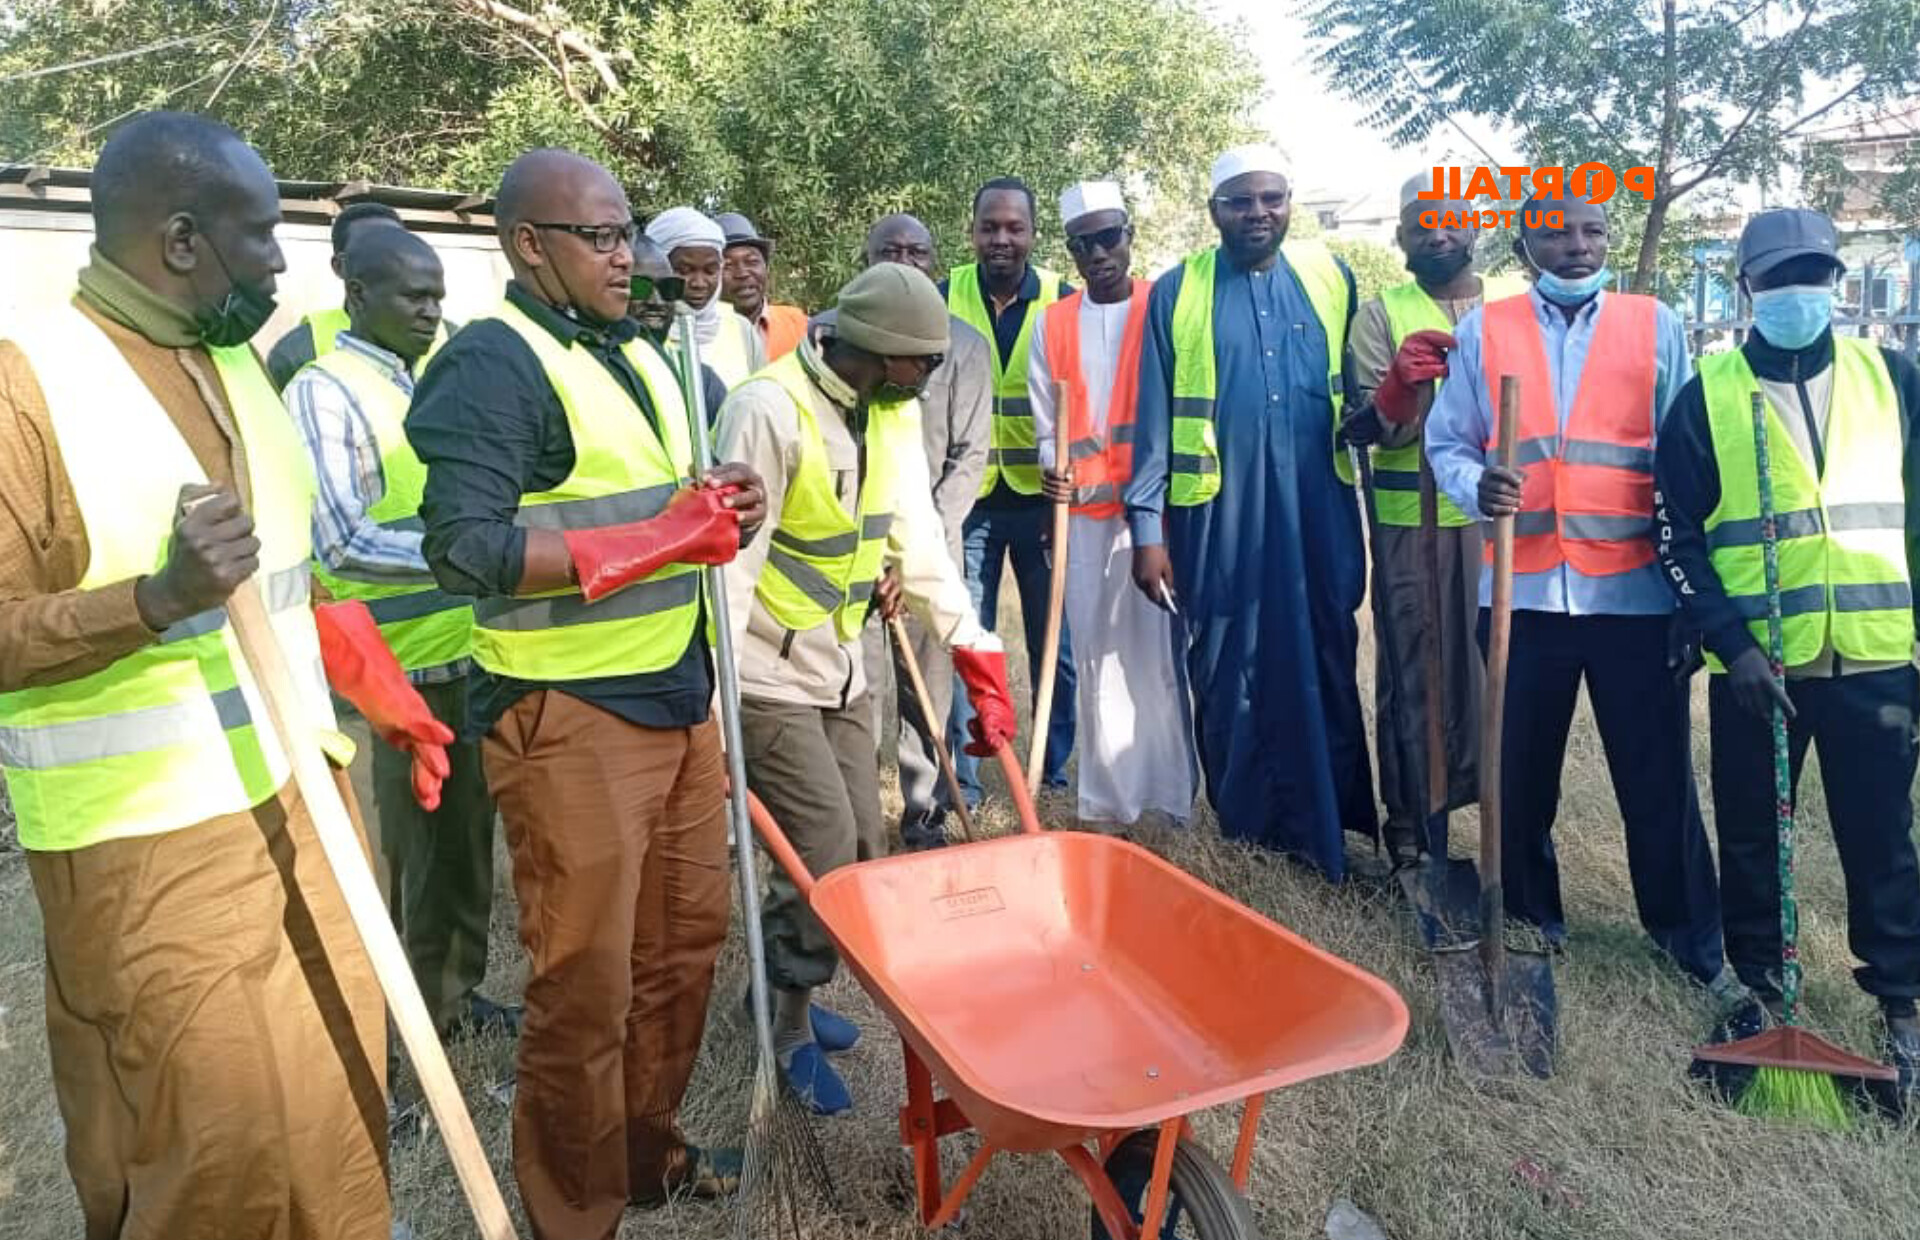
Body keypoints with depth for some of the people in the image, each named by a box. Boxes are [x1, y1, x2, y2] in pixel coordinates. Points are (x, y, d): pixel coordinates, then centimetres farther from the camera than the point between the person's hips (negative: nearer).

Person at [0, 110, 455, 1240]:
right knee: (210, 1148, 4)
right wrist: (158, 599, -28)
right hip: (150, 844, -6)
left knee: (338, 1096, 15)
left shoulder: (240, 362, 10)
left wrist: (377, 687, 16)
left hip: (301, 798, 7)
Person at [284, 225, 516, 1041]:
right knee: (397, 852, 5)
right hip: (387, 676, -8)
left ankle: (454, 992, 33)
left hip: (464, 659, 8)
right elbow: (341, 544, -21)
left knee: (466, 838, 17)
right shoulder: (324, 391, -12)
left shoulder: (431, 385, 12)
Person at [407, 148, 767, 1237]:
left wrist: (720, 508, 3)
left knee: (687, 941, 18)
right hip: (568, 716, -8)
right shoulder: (494, 362, -11)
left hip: (677, 694, 9)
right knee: (586, 984, 3)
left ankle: (649, 1148, 39)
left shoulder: (639, 355, 16)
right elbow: (467, 549, -21)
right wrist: (663, 537, -22)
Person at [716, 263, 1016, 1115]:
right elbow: (732, 561, -23)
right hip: (766, 676, -8)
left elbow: (918, 540, 2)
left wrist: (977, 654, -3)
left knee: (861, 851, 11)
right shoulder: (769, 410, -22)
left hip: (839, 670, 8)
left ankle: (786, 990, 33)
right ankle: (791, 1025, 17)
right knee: (824, 853, -6)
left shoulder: (892, 414, 2)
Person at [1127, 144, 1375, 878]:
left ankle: (1326, 830, 23)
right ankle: (1244, 836, 22)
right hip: (1218, 519, -2)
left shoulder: (1332, 280, 7)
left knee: (1325, 671, 9)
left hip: (1318, 513, 2)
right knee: (1228, 679, 7)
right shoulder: (1176, 293, 1)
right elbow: (1154, 419, -1)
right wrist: (1147, 528, -5)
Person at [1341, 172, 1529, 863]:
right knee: (1416, 669, 4)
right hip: (1413, 521, -2)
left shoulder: (1520, 301, 10)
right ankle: (1411, 817, 17)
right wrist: (1401, 383, -25)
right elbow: (1369, 430, -6)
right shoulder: (1381, 314, 3)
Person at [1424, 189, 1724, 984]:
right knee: (1521, 768, 10)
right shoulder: (1483, 331, 6)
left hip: (1635, 588, 0)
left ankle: (1688, 935, 25)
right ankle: (1528, 918, 29)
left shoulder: (1655, 326, 7)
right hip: (1524, 585, 1)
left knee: (1657, 772, 7)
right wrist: (1476, 487, -16)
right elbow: (1446, 443, 7)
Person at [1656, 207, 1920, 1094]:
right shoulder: (1706, 396, -1)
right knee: (1751, 838, 10)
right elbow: (1677, 535, -2)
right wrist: (1730, 644, -10)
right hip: (1757, 663, -1)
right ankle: (1760, 988, 28)